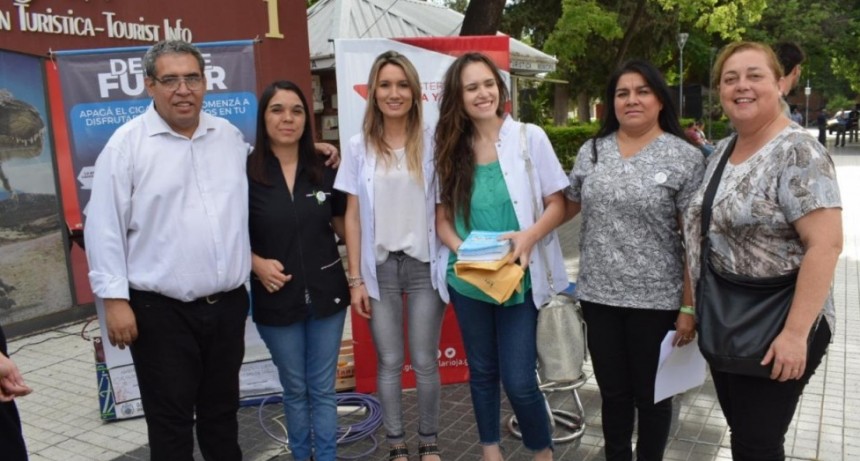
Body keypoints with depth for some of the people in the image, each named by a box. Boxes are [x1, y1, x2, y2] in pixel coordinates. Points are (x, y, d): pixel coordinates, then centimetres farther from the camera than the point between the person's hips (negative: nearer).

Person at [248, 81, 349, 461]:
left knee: (323, 388, 13)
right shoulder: (245, 173, -8)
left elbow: (342, 224, 10)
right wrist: (257, 263, -17)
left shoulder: (323, 170, 1)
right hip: (276, 299, -2)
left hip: (326, 293, 2)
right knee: (295, 390, 16)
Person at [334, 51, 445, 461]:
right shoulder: (359, 147, 1)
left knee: (425, 361, 7)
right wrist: (355, 279, -1)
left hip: (424, 264, -1)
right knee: (389, 362, 9)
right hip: (379, 267, 1)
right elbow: (352, 218, 2)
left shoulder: (430, 142, -1)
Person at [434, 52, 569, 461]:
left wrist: (529, 236, -21)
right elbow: (442, 217, 6)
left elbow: (556, 204, -3)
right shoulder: (450, 148, 2)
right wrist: (463, 250, -14)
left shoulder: (530, 137, -5)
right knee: (482, 372, 16)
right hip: (467, 280, 3)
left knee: (518, 380, -1)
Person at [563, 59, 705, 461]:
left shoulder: (685, 157, -7)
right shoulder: (591, 151, 5)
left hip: (656, 300, -3)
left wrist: (689, 307, -11)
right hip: (599, 296, 3)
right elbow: (566, 207, 17)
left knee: (651, 395, 13)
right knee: (612, 392, 16)